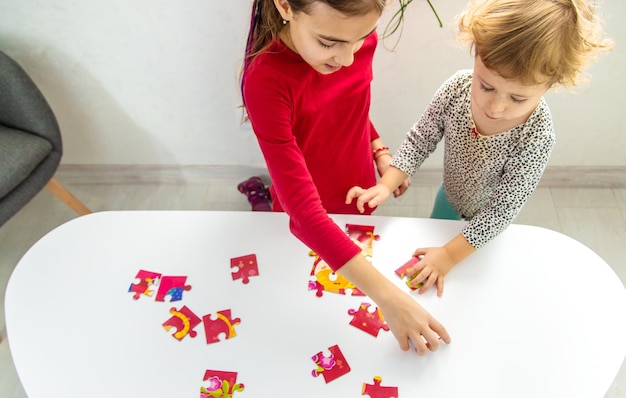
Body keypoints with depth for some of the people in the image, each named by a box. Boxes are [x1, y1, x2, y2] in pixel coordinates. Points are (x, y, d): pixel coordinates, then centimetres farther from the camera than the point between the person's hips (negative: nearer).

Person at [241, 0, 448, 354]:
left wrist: (379, 150, -5)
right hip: (308, 222, -4)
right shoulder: (266, 81, -34)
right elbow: (303, 207, -38)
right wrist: (387, 295, -41)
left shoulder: (359, 40, -17)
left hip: (360, 198, 5)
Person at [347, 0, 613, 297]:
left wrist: (450, 255, -32)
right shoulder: (458, 88, -29)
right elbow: (420, 140, -16)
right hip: (448, 199, 4)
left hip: (483, 227, -4)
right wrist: (386, 186, -26)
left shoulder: (535, 137, -37)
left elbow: (502, 209, -30)